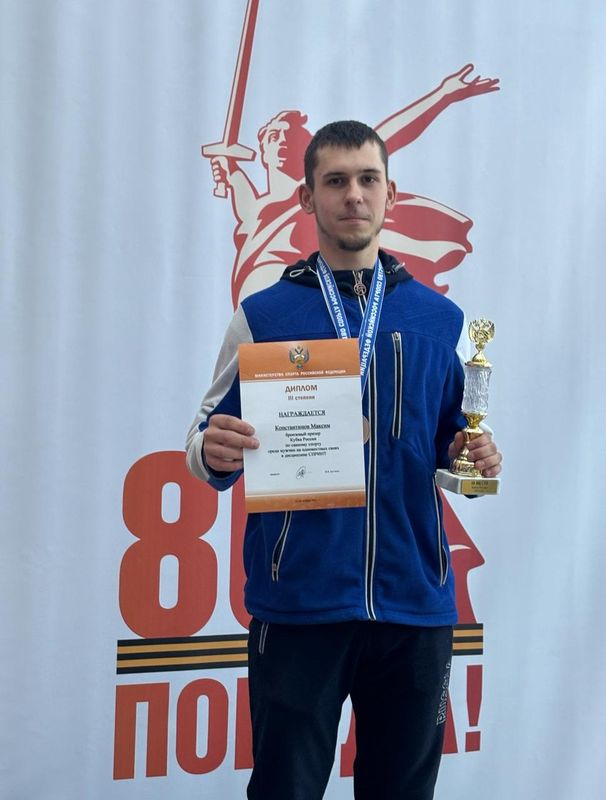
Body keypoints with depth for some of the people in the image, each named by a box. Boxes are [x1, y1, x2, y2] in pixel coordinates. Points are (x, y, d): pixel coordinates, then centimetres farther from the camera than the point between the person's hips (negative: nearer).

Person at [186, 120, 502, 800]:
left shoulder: (438, 319, 8)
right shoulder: (264, 315, 3)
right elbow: (208, 451, 4)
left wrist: (476, 458, -6)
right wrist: (212, 452, -19)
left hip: (416, 601, 2)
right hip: (297, 605, -2)